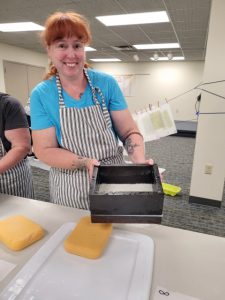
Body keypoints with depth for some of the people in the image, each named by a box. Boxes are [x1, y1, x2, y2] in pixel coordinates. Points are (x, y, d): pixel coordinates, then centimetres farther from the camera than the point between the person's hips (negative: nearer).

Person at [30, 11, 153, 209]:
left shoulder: (107, 83, -6)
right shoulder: (41, 95, -7)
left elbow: (129, 131, -7)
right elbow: (44, 150, -10)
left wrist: (140, 162, -25)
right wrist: (85, 162, -25)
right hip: (71, 190, 0)